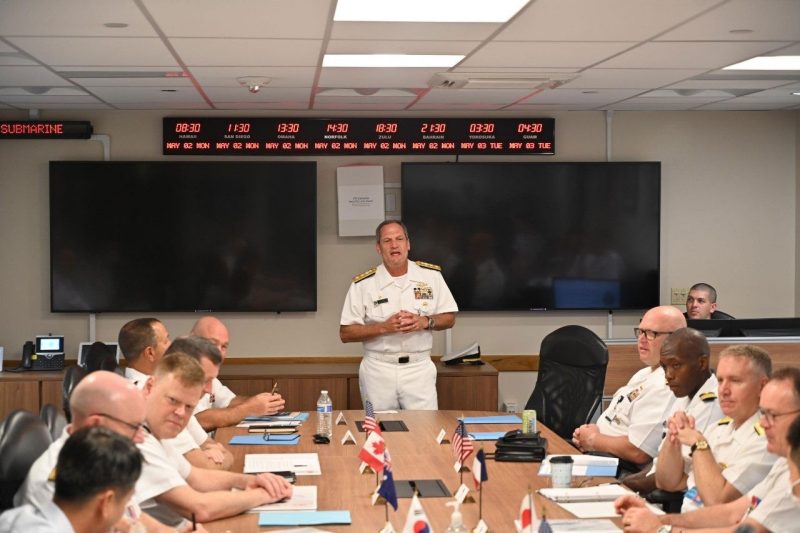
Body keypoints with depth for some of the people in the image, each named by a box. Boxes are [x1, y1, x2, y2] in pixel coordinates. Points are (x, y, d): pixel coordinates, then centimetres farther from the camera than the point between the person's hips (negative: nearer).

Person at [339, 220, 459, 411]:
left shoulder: (431, 275, 2)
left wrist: (424, 322, -11)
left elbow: (449, 318, 9)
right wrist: (384, 327, -15)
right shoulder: (363, 284, -3)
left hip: (419, 368, 1)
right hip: (378, 371, -1)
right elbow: (345, 334, -2)